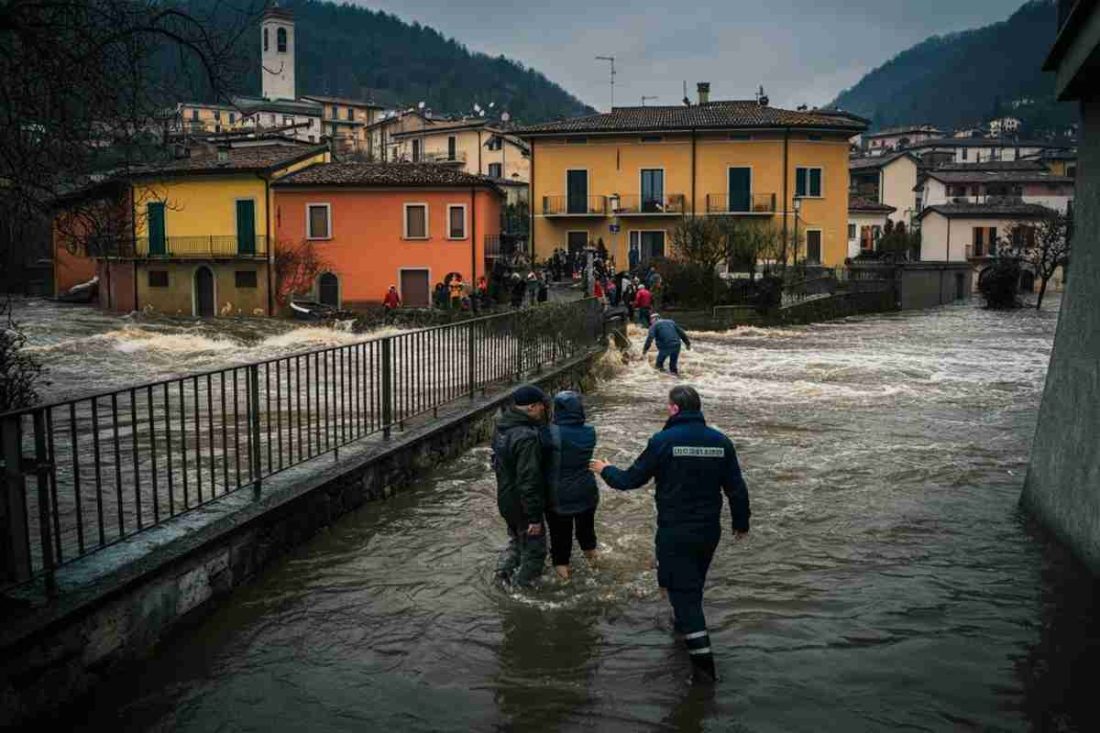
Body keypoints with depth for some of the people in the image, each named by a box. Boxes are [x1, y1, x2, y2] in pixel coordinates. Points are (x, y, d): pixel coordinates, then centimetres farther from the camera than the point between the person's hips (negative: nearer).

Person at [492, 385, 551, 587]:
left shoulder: (501, 428, -1)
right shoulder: (527, 437, -31)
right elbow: (529, 480, -31)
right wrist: (534, 516, -24)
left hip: (505, 500, 9)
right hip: (523, 504, -9)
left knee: (516, 539, 31)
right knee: (534, 548, 11)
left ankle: (505, 570, 37)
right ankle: (522, 584, 23)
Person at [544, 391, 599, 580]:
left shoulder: (553, 433, -27)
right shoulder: (589, 432, -11)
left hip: (559, 495, -4)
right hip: (586, 491, 4)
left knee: (560, 530, 17)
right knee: (585, 524, 29)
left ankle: (561, 565, 30)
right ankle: (590, 552, 51)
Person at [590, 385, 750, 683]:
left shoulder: (663, 441, -15)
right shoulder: (721, 442, -3)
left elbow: (631, 479, -7)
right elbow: (737, 489, 2)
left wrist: (605, 470, 13)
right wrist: (741, 523, 17)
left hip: (674, 532, -5)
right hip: (709, 531, 5)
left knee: (682, 588, 1)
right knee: (694, 582, 26)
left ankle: (702, 658, -5)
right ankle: (685, 623, 49)